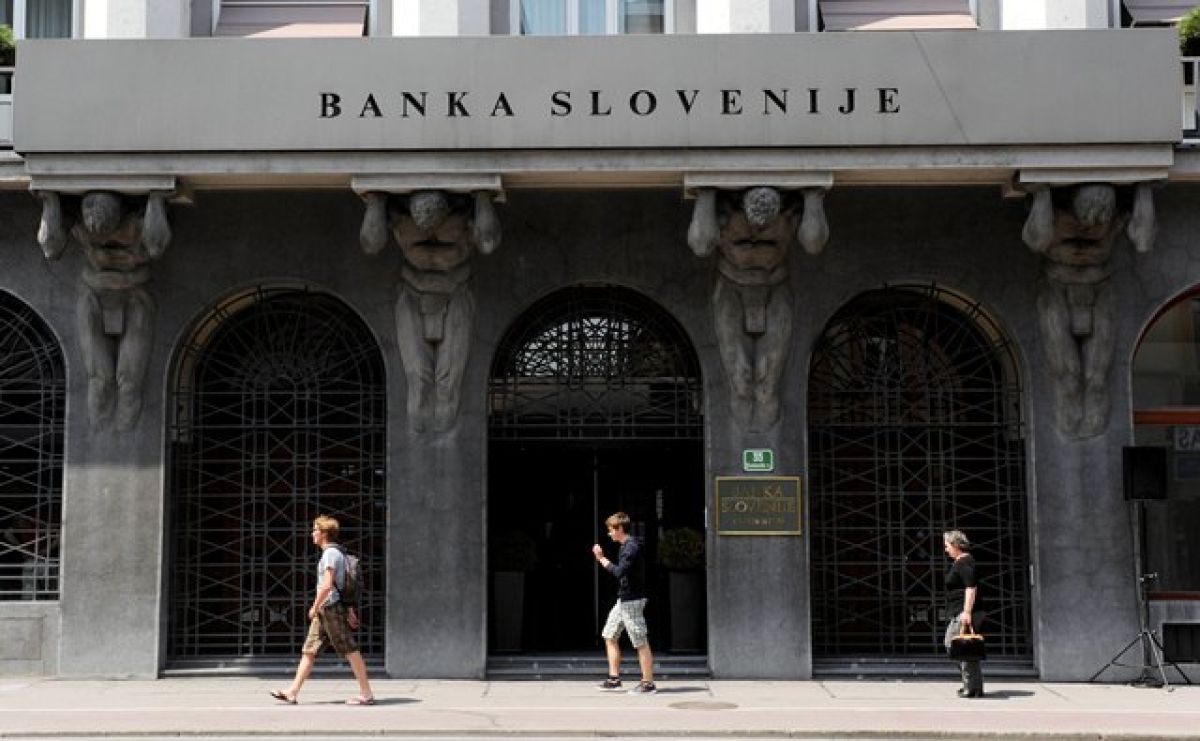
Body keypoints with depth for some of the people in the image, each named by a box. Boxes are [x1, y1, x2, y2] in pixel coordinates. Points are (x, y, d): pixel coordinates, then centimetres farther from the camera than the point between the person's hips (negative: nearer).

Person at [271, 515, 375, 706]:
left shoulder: (330, 553, -13)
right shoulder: (337, 552, 17)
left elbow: (327, 585, -21)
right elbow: (346, 584, 20)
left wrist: (315, 607, -12)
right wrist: (349, 609, 20)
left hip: (331, 608, -10)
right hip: (324, 611, 10)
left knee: (350, 650, -6)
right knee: (309, 651, 9)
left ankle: (366, 693, -2)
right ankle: (292, 692, 11)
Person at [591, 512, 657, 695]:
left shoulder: (632, 546, -18)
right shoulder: (626, 546, 13)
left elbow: (620, 572, -27)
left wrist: (602, 559, -17)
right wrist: (602, 559, 9)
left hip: (632, 601, -11)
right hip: (623, 600, 11)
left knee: (641, 642, -4)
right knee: (610, 636, 13)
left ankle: (648, 684, 1)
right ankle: (614, 679, 17)